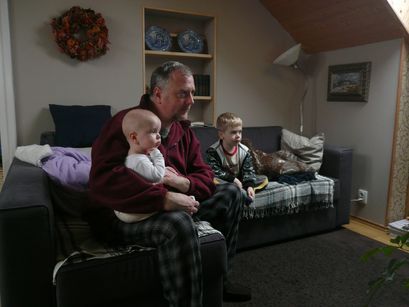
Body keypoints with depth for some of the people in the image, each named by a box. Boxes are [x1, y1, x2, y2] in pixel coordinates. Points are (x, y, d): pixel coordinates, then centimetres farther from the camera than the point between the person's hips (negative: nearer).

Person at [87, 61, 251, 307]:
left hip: (173, 207, 9)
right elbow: (104, 180, -32)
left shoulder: (184, 129, 7)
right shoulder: (126, 123, -17)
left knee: (231, 193, 6)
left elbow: (205, 177, 5)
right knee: (179, 223, -39)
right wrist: (165, 199, -37)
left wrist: (182, 183, -19)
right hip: (123, 214, -8)